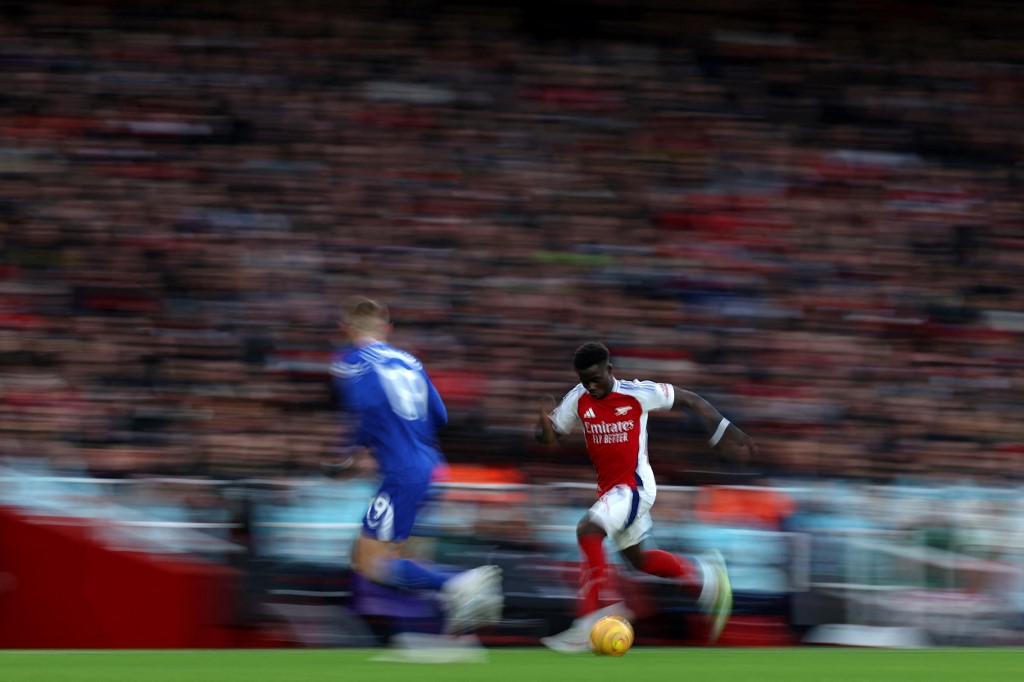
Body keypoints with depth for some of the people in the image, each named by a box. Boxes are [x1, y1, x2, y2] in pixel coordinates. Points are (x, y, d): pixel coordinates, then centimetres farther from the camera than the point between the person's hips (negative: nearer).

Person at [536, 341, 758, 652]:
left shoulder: (637, 393, -15)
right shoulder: (578, 399, -2)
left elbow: (690, 400, -3)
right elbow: (549, 437, 6)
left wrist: (727, 436, -2)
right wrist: (544, 419, -18)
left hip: (635, 484, -7)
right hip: (609, 488, 7)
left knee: (587, 530, -26)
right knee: (636, 557, 18)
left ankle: (585, 624, -28)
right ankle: (705, 576, 40)